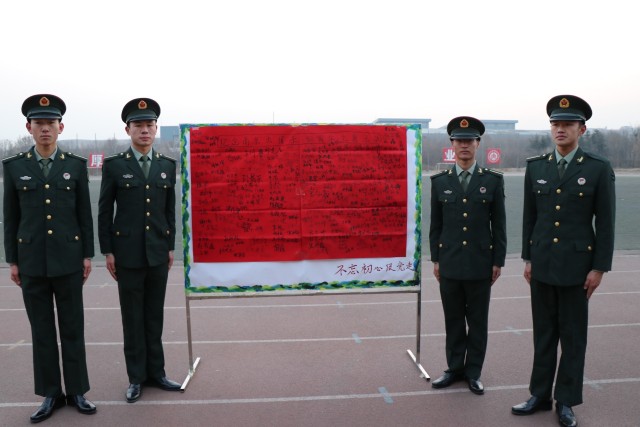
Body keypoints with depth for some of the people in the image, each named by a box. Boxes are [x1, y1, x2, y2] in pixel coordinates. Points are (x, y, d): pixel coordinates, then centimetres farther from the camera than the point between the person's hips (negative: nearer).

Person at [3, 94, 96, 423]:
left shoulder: (76, 166, 2)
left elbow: (85, 214, 4)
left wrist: (87, 255, 0)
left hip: (68, 259, 0)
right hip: (32, 260, 1)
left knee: (72, 328, 6)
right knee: (42, 330, 7)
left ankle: (77, 391, 18)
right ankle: (51, 394, 19)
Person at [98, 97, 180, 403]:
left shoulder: (167, 165, 6)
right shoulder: (114, 165, -3)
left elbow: (170, 209, 10)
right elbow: (104, 211, -1)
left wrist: (171, 246, 7)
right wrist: (107, 251, -4)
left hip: (158, 252, 3)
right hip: (128, 253, -2)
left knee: (155, 316, 10)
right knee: (133, 317, 6)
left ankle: (156, 372, 22)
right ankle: (137, 377, 17)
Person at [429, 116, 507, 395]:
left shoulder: (493, 180, 0)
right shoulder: (440, 181, 3)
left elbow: (499, 224, 1)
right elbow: (435, 224, 7)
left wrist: (498, 261, -1)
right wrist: (436, 259, 4)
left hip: (480, 264, -1)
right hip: (450, 264, 1)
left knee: (478, 321, 9)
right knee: (453, 319, 11)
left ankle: (473, 372, 22)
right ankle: (455, 368, 25)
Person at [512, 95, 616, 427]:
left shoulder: (599, 169, -5)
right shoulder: (535, 167, 4)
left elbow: (605, 223, -4)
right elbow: (529, 216, 8)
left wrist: (599, 268, -7)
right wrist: (528, 259, 6)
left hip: (577, 265, -3)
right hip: (542, 265, 3)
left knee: (573, 336, 8)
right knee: (543, 333, 12)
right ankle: (540, 395, 24)